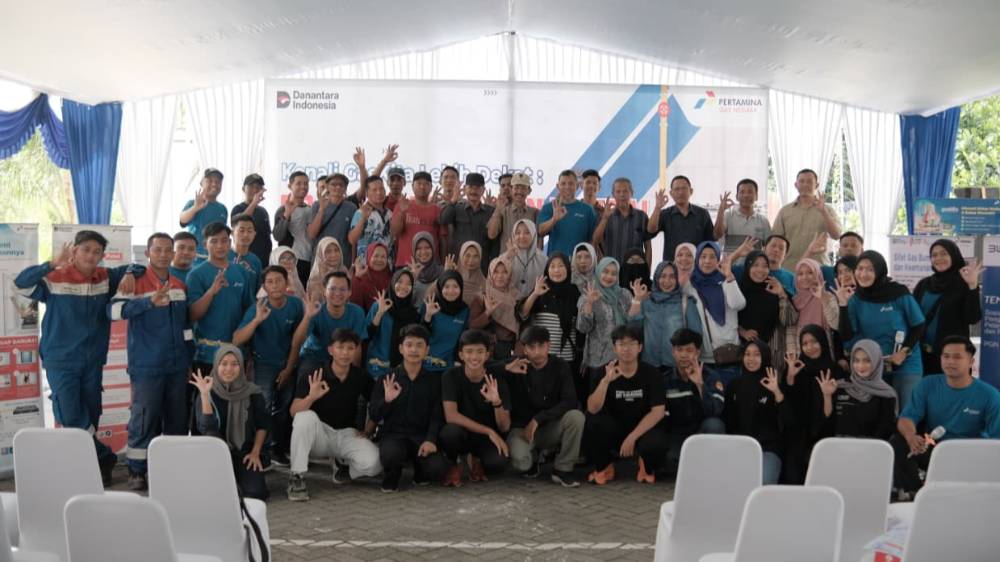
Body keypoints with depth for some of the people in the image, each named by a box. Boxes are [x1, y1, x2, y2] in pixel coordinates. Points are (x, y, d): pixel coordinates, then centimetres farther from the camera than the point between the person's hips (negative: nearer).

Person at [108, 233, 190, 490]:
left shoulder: (180, 286, 11)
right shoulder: (136, 283, -7)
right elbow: (114, 310, -23)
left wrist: (189, 352, 17)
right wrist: (149, 302, -36)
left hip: (178, 365, 5)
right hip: (146, 366, -5)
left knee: (177, 419, 11)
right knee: (144, 419, -3)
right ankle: (136, 471, 9)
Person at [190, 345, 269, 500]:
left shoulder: (252, 392, -7)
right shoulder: (208, 393, -12)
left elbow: (262, 425, 4)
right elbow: (206, 428, -27)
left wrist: (255, 452, -5)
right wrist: (204, 395, -34)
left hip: (245, 451, 1)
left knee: (256, 492, -22)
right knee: (212, 436, -35)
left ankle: (238, 475, 13)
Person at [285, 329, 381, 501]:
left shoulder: (361, 378, -4)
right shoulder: (313, 376, -13)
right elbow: (294, 412, -22)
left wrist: (368, 431, -3)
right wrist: (311, 397, -41)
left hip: (347, 434, 2)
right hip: (319, 433, -1)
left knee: (373, 462, -27)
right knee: (306, 416, -35)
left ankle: (344, 466, 8)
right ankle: (296, 477, -21)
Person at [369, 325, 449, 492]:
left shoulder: (434, 380, 6)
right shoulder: (387, 379, 4)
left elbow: (437, 416, 0)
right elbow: (374, 416, 1)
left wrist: (430, 440, -18)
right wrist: (386, 401, -20)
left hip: (422, 436, 1)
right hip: (393, 434, -1)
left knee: (438, 469, -25)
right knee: (391, 453, -36)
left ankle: (420, 473, 14)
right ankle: (392, 475, 3)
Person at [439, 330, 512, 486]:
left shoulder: (497, 381, -11)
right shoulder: (451, 376, -15)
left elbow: (504, 427, -15)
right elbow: (451, 416, -24)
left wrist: (497, 403, -35)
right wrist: (488, 431, -27)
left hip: (487, 438, 1)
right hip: (461, 434, -1)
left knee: (499, 463, -31)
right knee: (450, 431, -36)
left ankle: (475, 460, 7)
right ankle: (453, 465, -2)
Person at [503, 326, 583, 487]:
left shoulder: (560, 367, -6)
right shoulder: (517, 367, -6)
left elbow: (570, 402, -16)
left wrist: (538, 419, -23)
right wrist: (505, 369, -28)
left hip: (551, 427, 1)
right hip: (521, 427, -1)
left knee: (576, 416, -29)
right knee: (520, 461, -33)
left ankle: (562, 469, -10)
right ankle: (532, 457, 8)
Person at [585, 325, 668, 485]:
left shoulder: (651, 374, -9)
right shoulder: (601, 373, -7)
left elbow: (658, 411, -14)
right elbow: (593, 409, -19)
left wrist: (632, 437, -21)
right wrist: (606, 381, -34)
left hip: (643, 428, -1)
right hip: (614, 429, 2)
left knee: (656, 445, -34)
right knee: (592, 420, -28)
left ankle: (647, 467, 5)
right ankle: (603, 467, -2)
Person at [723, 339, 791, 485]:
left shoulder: (776, 385, 1)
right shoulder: (735, 385, 11)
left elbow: (790, 422, -12)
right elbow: (728, 420, 13)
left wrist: (777, 393, -21)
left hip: (768, 448, -2)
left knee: (764, 482, -29)